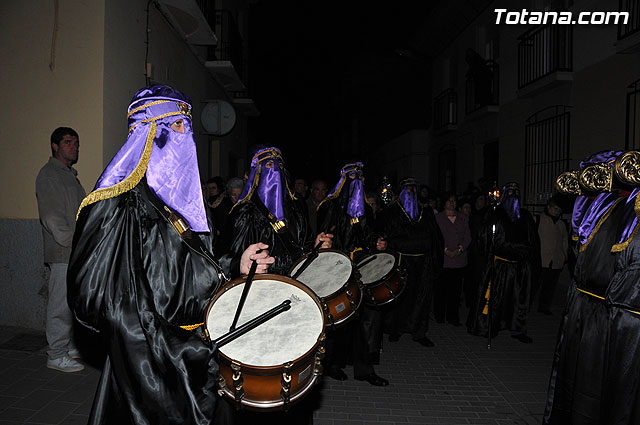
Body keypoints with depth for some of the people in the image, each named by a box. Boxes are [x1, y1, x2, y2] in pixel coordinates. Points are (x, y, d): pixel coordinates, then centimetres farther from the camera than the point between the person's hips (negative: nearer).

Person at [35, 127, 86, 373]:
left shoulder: (70, 174, 20)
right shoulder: (48, 175, -8)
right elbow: (51, 217, -15)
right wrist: (73, 243, -16)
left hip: (77, 253, 9)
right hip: (62, 254, -9)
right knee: (60, 303, -3)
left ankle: (68, 346, 25)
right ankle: (56, 356, 6)